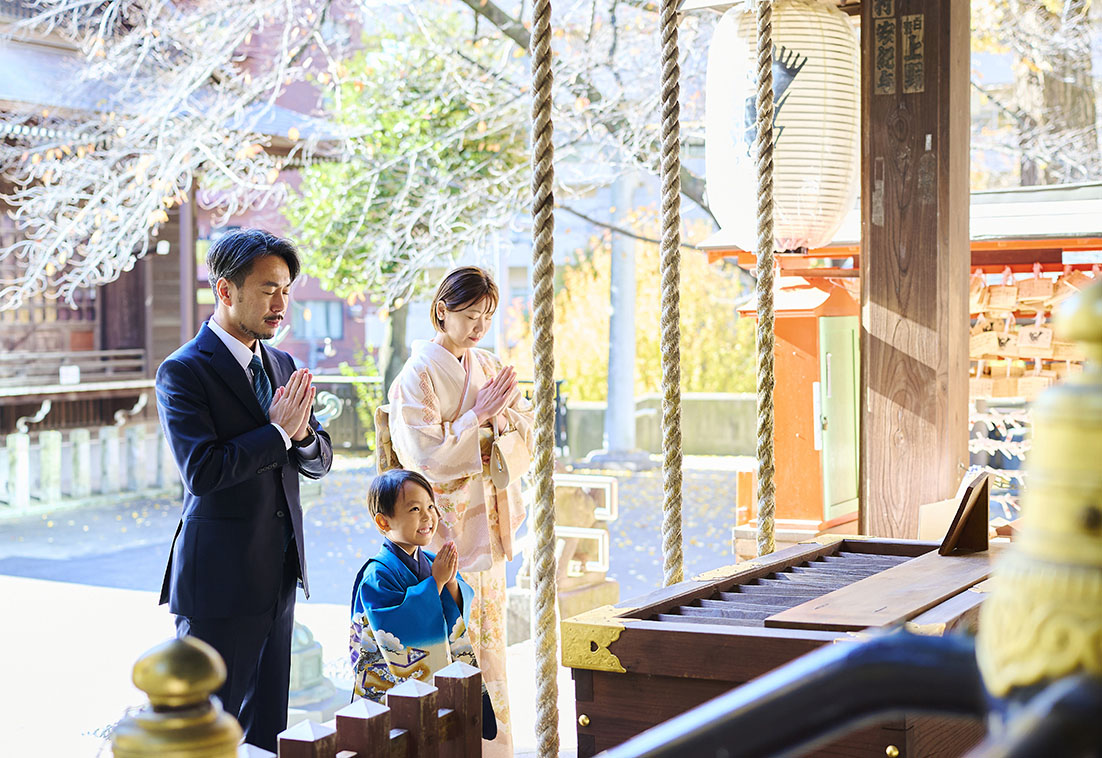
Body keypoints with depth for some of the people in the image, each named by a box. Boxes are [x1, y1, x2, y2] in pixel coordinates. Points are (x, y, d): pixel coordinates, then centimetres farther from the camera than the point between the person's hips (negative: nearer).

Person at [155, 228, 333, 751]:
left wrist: (302, 434, -9)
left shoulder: (281, 364, 12)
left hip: (279, 576, 7)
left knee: (267, 729, 14)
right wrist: (278, 431, -15)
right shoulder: (184, 371, -11)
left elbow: (319, 461, 14)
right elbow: (202, 472, -22)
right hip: (219, 579, -7)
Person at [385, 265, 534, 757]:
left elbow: (530, 430, 9)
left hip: (485, 526, 7)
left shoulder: (489, 369, 10)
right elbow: (426, 455, -19)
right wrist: (480, 414, -15)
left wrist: (504, 413, -11)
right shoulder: (417, 375, -10)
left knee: (488, 638, 12)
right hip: (443, 531, -7)